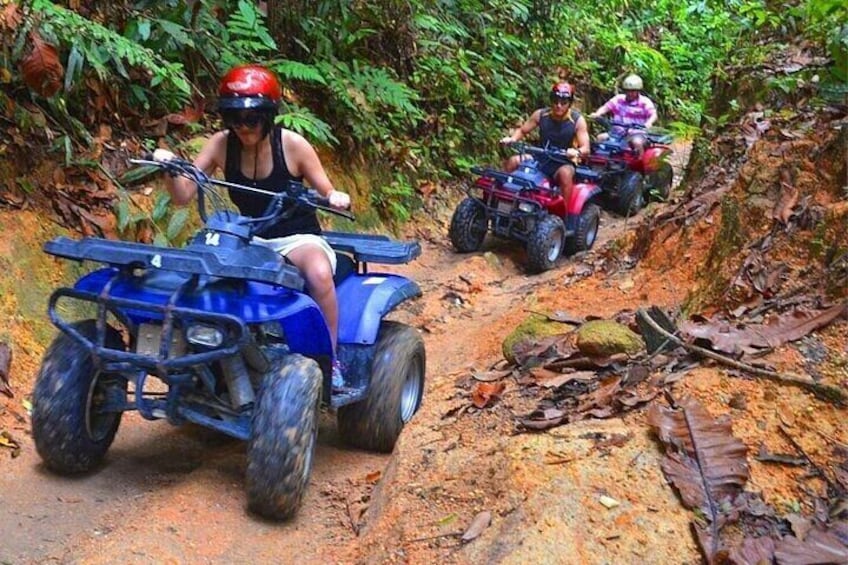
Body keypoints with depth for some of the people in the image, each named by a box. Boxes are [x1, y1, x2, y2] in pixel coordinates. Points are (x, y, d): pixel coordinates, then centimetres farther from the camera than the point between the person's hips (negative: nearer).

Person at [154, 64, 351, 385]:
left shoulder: (292, 145, -11)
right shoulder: (222, 145, -4)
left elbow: (327, 194, -4)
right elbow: (183, 196, -6)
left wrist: (337, 199, -28)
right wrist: (170, 169, -26)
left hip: (297, 237, -3)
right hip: (250, 240, 3)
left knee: (319, 273, -37)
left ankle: (330, 358, -15)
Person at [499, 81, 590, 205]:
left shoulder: (578, 120, -11)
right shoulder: (540, 115, -3)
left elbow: (585, 148, -15)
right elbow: (522, 130, 7)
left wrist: (577, 152, -40)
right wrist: (512, 139, -16)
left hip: (563, 163, -3)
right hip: (541, 160, 3)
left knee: (565, 173, -39)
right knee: (511, 162, -19)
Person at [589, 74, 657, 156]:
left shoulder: (645, 102, -2)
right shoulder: (619, 99, 9)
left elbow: (653, 115, -14)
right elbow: (606, 107, 0)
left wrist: (649, 122, -38)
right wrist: (597, 114, -22)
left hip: (637, 133, -4)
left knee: (637, 142, -36)